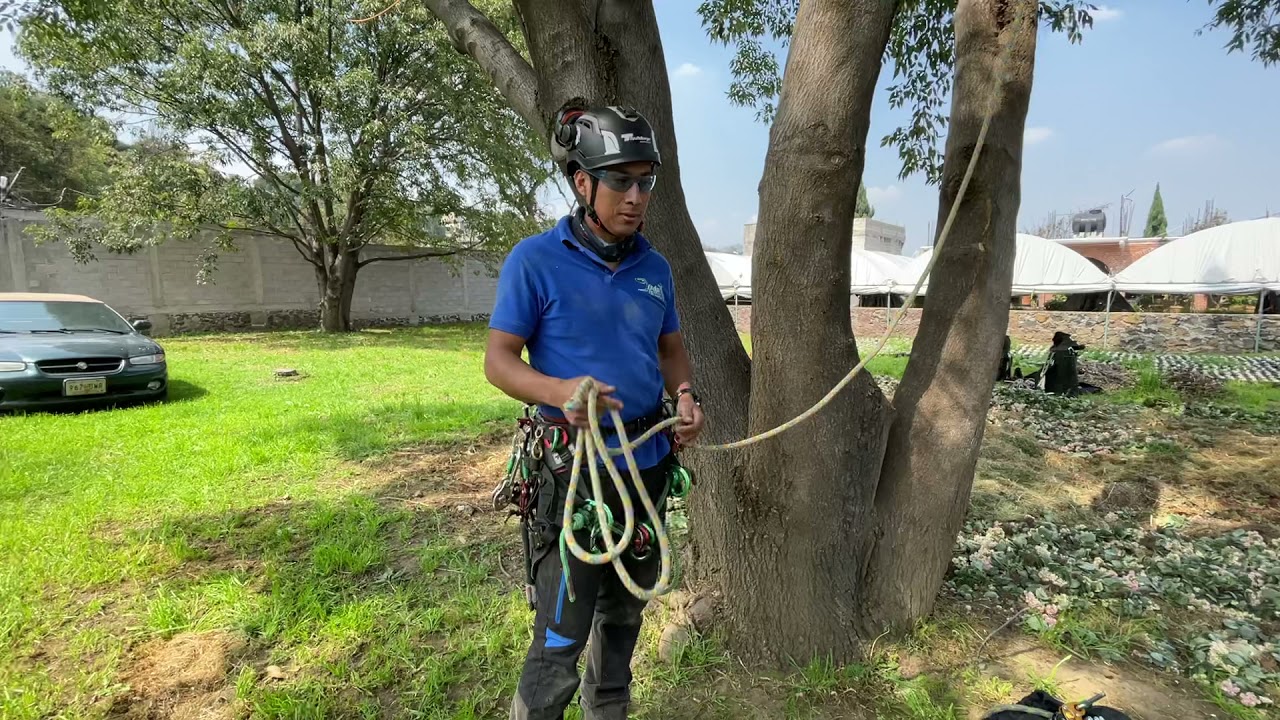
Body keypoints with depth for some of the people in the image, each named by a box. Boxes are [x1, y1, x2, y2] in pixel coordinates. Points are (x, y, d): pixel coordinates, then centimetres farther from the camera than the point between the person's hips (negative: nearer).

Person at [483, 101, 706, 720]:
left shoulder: (655, 268, 5)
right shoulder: (534, 260, -11)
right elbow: (498, 359, -10)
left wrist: (686, 396, -5)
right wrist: (561, 392, -29)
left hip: (649, 462, 6)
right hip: (575, 467, -5)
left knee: (624, 612, 22)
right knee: (560, 641, -1)